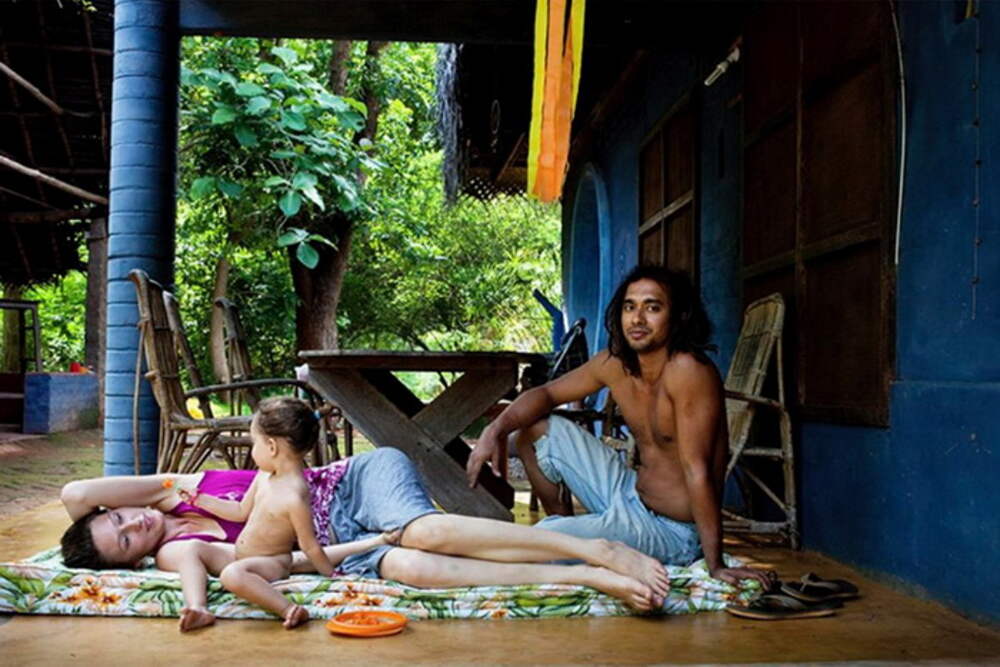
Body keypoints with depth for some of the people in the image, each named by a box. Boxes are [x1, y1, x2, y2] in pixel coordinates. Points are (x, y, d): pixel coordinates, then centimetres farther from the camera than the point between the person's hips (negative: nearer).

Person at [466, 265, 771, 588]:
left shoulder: (687, 370, -26)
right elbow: (546, 393, 8)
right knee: (535, 428, 8)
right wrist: (496, 429, -9)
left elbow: (697, 470, -28)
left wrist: (715, 565, -26)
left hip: (671, 532, -7)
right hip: (629, 495, 7)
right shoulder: (614, 363, -3)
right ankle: (561, 522, 25)